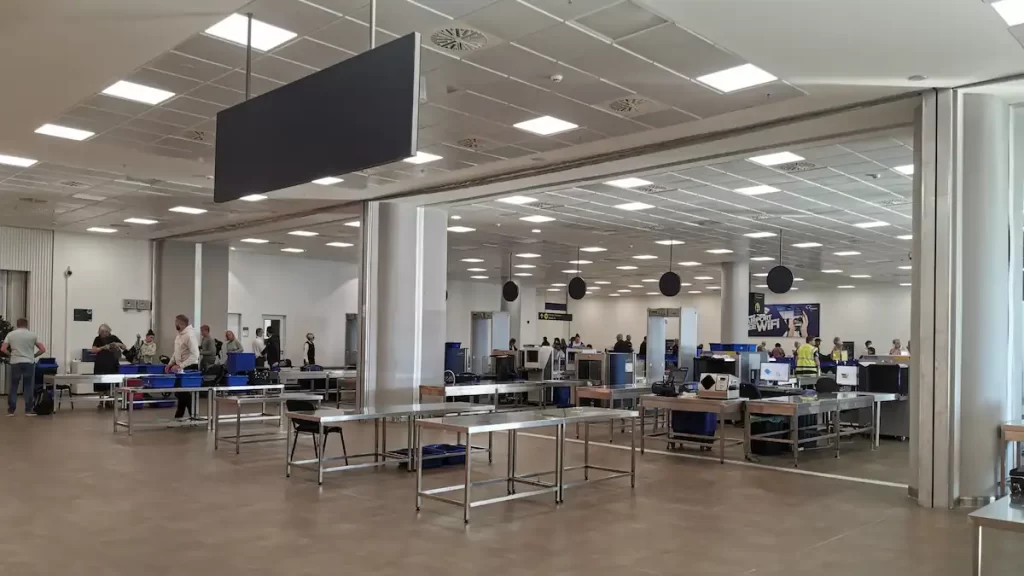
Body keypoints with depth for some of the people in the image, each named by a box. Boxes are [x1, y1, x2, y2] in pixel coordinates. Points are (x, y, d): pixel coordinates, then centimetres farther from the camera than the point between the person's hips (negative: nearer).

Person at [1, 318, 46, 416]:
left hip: (15, 363, 1)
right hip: (29, 363, -1)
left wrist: (11, 354, 14)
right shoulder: (33, 335, 3)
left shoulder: (10, 334, 5)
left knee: (13, 387, 9)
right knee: (29, 387, 3)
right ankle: (28, 410, 3)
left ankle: (11, 410, 9)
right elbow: (43, 349, -2)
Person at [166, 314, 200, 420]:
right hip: (181, 368, 9)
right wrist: (170, 364, 9)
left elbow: (195, 355, -28)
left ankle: (193, 416, 5)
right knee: (180, 392, 14)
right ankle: (179, 415, 24)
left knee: (185, 393, -4)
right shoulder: (179, 335, 9)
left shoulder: (190, 335, -21)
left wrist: (180, 366, -30)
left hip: (189, 368, -9)